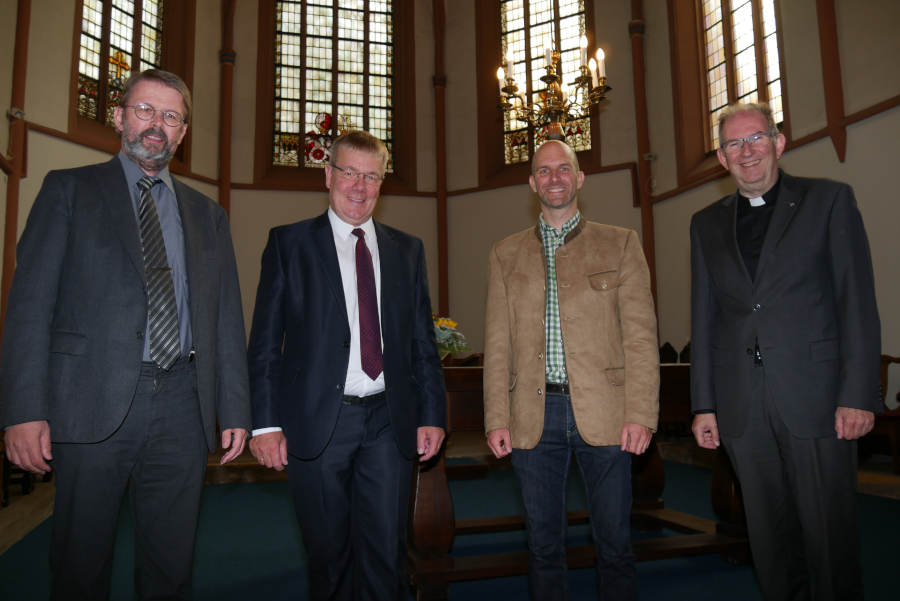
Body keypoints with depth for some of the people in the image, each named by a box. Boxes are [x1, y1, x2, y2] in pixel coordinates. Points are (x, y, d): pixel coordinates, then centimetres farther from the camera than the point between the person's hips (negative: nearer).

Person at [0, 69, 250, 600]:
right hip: (94, 402, -2)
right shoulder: (69, 189, 7)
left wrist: (235, 410, 5)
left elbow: (227, 317, 11)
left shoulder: (208, 214, 15)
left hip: (182, 407, 3)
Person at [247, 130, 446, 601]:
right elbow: (265, 341, 0)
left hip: (389, 423, 2)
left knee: (387, 553, 5)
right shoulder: (289, 243, 4)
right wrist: (265, 423, -7)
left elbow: (423, 340, 11)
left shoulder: (407, 250, 11)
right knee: (328, 554, 11)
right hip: (317, 421, -1)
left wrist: (432, 414, 4)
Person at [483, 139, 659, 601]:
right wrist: (496, 419, 1)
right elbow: (497, 343, 8)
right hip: (534, 416, 2)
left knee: (614, 542, 8)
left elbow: (640, 335, 1)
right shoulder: (506, 254, 11)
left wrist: (640, 414, -7)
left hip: (603, 414, -1)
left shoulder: (620, 244, 7)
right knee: (543, 544, 12)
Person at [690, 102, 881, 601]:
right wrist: (703, 404, 6)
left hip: (815, 399, -3)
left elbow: (857, 303, -2)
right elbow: (703, 318, 11)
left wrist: (858, 394, -9)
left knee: (829, 534, 5)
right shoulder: (707, 223, 13)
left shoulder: (829, 200, 4)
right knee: (769, 538, 11)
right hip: (741, 407, 3)